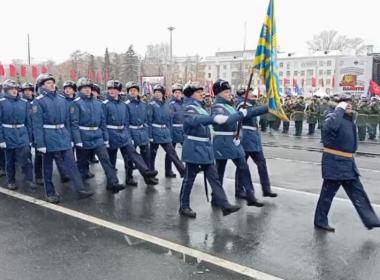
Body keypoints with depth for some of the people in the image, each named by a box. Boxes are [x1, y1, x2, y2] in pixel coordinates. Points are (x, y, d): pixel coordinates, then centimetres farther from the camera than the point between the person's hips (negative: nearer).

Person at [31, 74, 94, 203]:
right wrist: (40, 143, -15)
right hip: (49, 137, -4)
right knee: (48, 167, 9)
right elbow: (37, 124, -11)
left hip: (63, 136, 4)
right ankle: (50, 193, 20)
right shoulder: (38, 101, -8)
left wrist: (68, 136, 11)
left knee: (70, 163, 0)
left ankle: (80, 189, 0)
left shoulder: (62, 99, 7)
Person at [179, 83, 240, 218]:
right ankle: (184, 206, 16)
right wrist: (214, 118, -50)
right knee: (189, 178, 2)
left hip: (205, 147, 8)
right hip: (194, 148, -8)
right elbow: (194, 120, -37)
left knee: (214, 177, 4)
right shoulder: (190, 107, -13)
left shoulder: (200, 107, 15)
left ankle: (224, 204, 5)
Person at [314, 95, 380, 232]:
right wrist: (340, 109, -28)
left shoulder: (349, 120, 14)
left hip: (347, 162, 9)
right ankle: (320, 221, 16)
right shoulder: (334, 117, -14)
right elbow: (330, 126, -40)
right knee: (328, 192, 2)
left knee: (358, 192, 13)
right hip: (334, 162, -9)